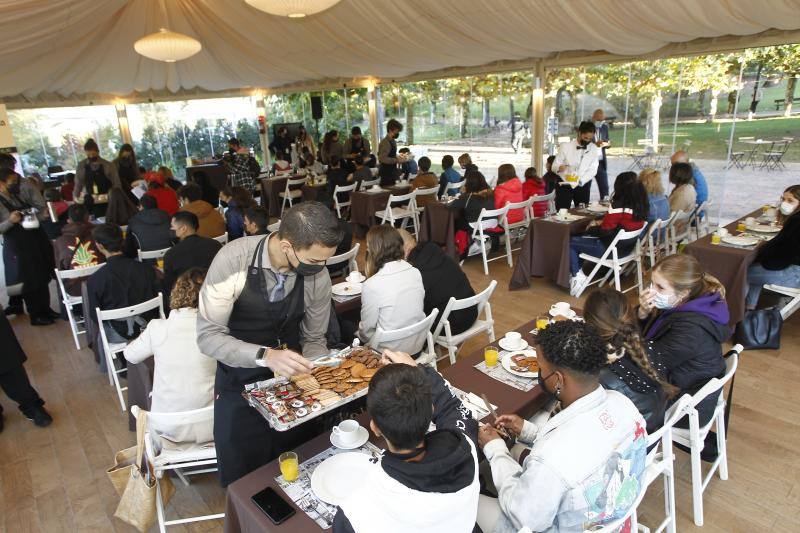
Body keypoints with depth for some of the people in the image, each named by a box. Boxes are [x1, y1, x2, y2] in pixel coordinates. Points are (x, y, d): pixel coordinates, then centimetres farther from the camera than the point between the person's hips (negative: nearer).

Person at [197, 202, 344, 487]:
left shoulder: (318, 277, -17)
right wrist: (265, 356, -35)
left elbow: (314, 340, -3)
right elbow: (208, 336, -21)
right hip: (239, 380, -2)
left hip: (290, 378, 2)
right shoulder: (233, 260, -26)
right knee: (241, 479, 12)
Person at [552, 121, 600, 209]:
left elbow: (592, 170, -6)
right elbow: (554, 165, -7)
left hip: (583, 185, 2)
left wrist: (581, 181, -24)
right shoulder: (565, 146, -5)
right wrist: (559, 167, -32)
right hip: (564, 184, -2)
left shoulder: (594, 149, 0)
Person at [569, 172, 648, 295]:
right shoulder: (640, 206, -2)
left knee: (569, 242, 4)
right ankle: (584, 274, 24)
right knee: (581, 239, 25)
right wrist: (600, 223, 5)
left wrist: (591, 228, 1)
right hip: (627, 248, 9)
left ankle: (577, 276, 10)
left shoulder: (619, 206, -25)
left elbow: (605, 231, -18)